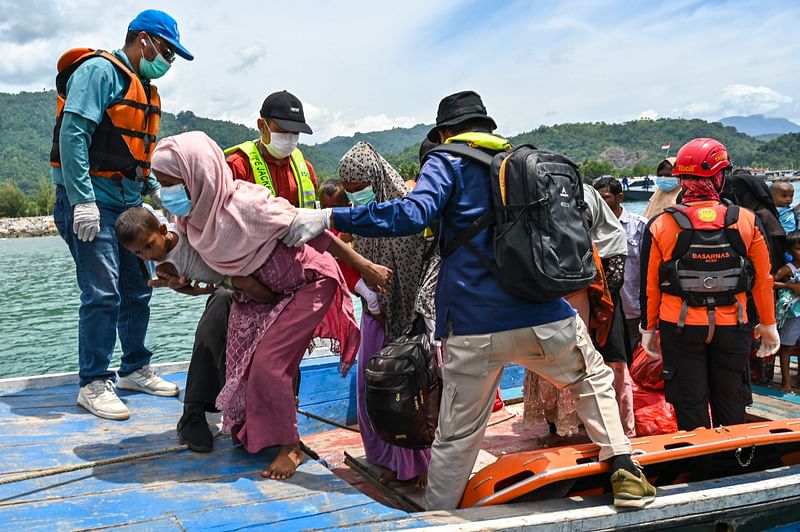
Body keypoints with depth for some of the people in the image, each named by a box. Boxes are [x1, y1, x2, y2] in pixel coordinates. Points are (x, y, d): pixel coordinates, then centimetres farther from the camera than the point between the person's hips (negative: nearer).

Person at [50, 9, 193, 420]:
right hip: (92, 202, -9)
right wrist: (82, 201, -23)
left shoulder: (143, 88, 19)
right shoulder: (100, 70, -9)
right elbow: (72, 134, -18)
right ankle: (94, 385, 1)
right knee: (103, 293, -10)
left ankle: (135, 370, 26)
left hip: (128, 203, 9)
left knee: (138, 289, 12)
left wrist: (158, 188, 9)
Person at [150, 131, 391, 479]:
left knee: (268, 363, -12)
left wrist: (364, 266, -23)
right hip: (265, 289, 8)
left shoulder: (246, 205, -34)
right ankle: (253, 432, 31)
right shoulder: (193, 218, -10)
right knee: (244, 359, 8)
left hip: (309, 281, -8)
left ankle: (290, 447, 7)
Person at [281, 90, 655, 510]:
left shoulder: (447, 162, 3)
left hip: (475, 329, -3)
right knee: (594, 379, 29)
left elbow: (412, 214, -16)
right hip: (547, 318, 4)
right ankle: (623, 470, 21)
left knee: (457, 437, 8)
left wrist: (330, 218, -15)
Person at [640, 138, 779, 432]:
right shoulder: (747, 222, -5)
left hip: (680, 329, -1)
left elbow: (649, 285, -3)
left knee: (690, 408, 9)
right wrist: (768, 324, 15)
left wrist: (648, 329, 9)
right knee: (731, 407, 15)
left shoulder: (660, 226, -8)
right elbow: (763, 279, 2)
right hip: (732, 329, 1)